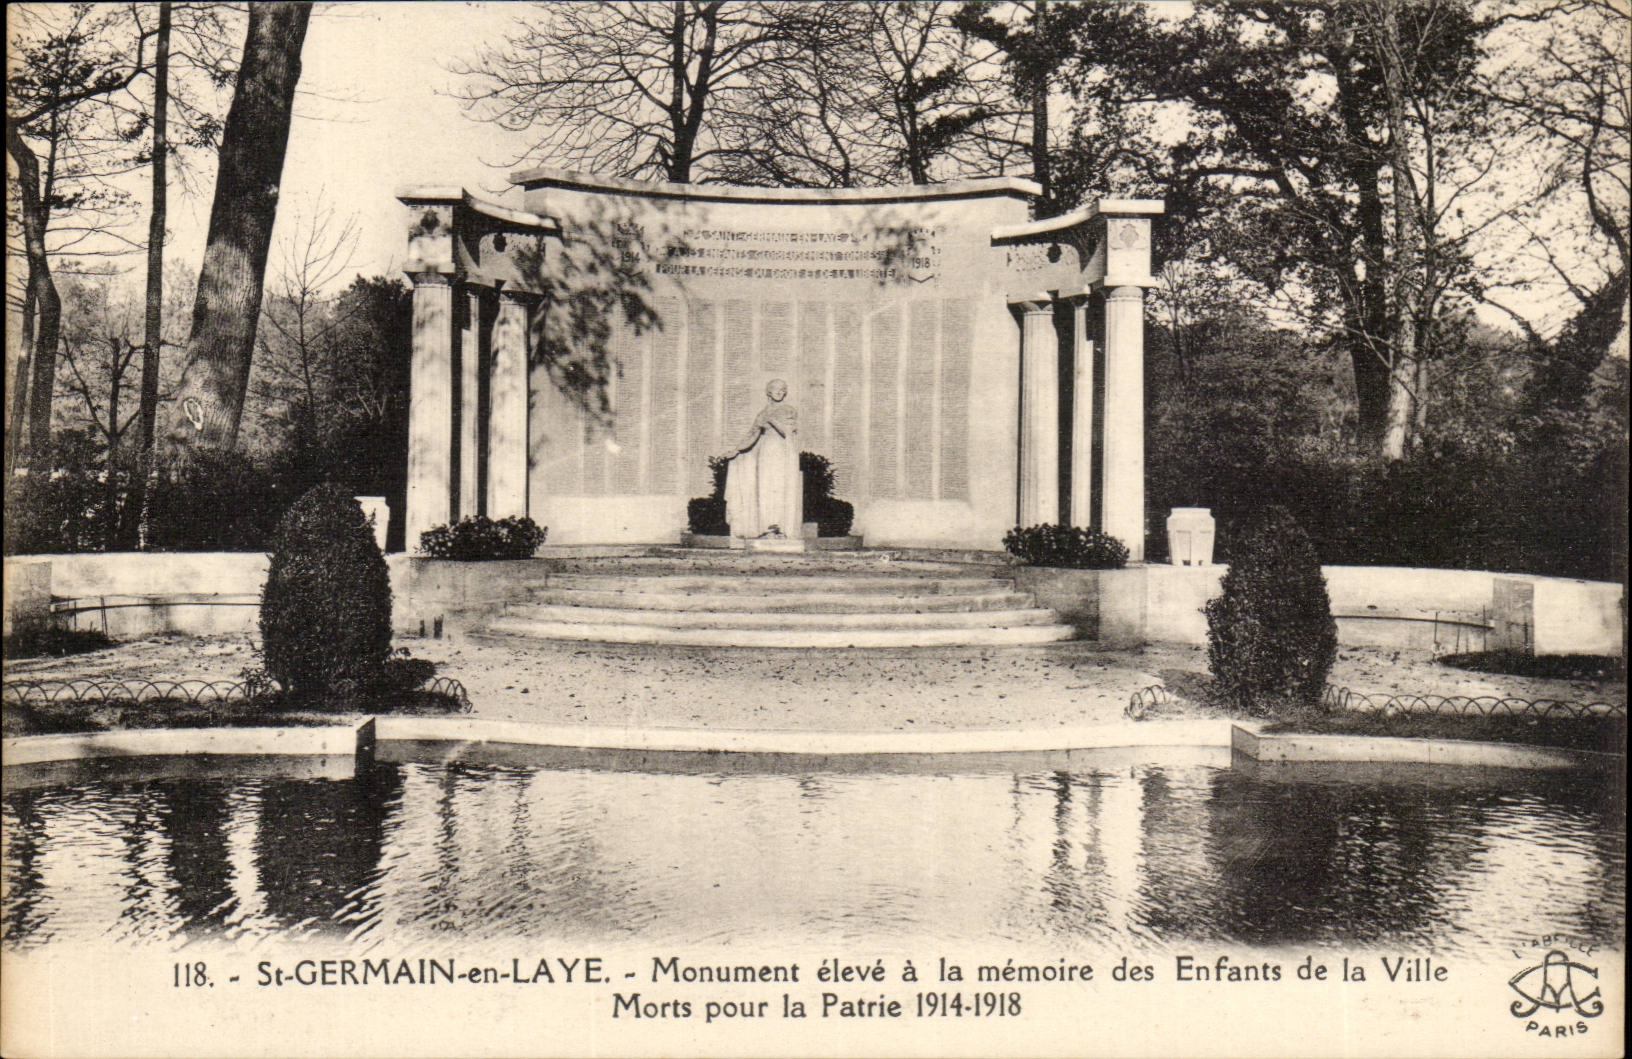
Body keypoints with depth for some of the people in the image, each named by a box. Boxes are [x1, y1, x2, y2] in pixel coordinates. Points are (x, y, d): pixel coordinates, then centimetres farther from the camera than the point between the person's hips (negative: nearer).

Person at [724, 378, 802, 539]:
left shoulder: (790, 411, 7)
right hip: (766, 453, 3)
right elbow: (753, 434, 17)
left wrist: (771, 420, -15)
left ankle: (782, 529, -10)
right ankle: (769, 528, -6)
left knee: (783, 491, -9)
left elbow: (787, 431, -8)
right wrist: (737, 451, 11)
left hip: (783, 454, -3)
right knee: (766, 489, -5)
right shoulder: (763, 413, 16)